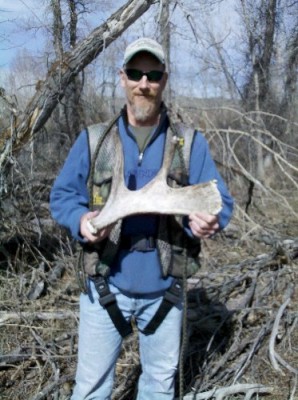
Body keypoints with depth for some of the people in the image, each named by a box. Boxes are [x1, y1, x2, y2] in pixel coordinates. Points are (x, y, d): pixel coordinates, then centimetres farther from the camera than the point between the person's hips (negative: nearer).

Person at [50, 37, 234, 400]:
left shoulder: (191, 143, -3)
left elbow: (220, 200, -2)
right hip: (105, 286, 0)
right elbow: (62, 195, 1)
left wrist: (209, 220, -26)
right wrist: (80, 220, -21)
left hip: (164, 289, 1)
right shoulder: (93, 140, -2)